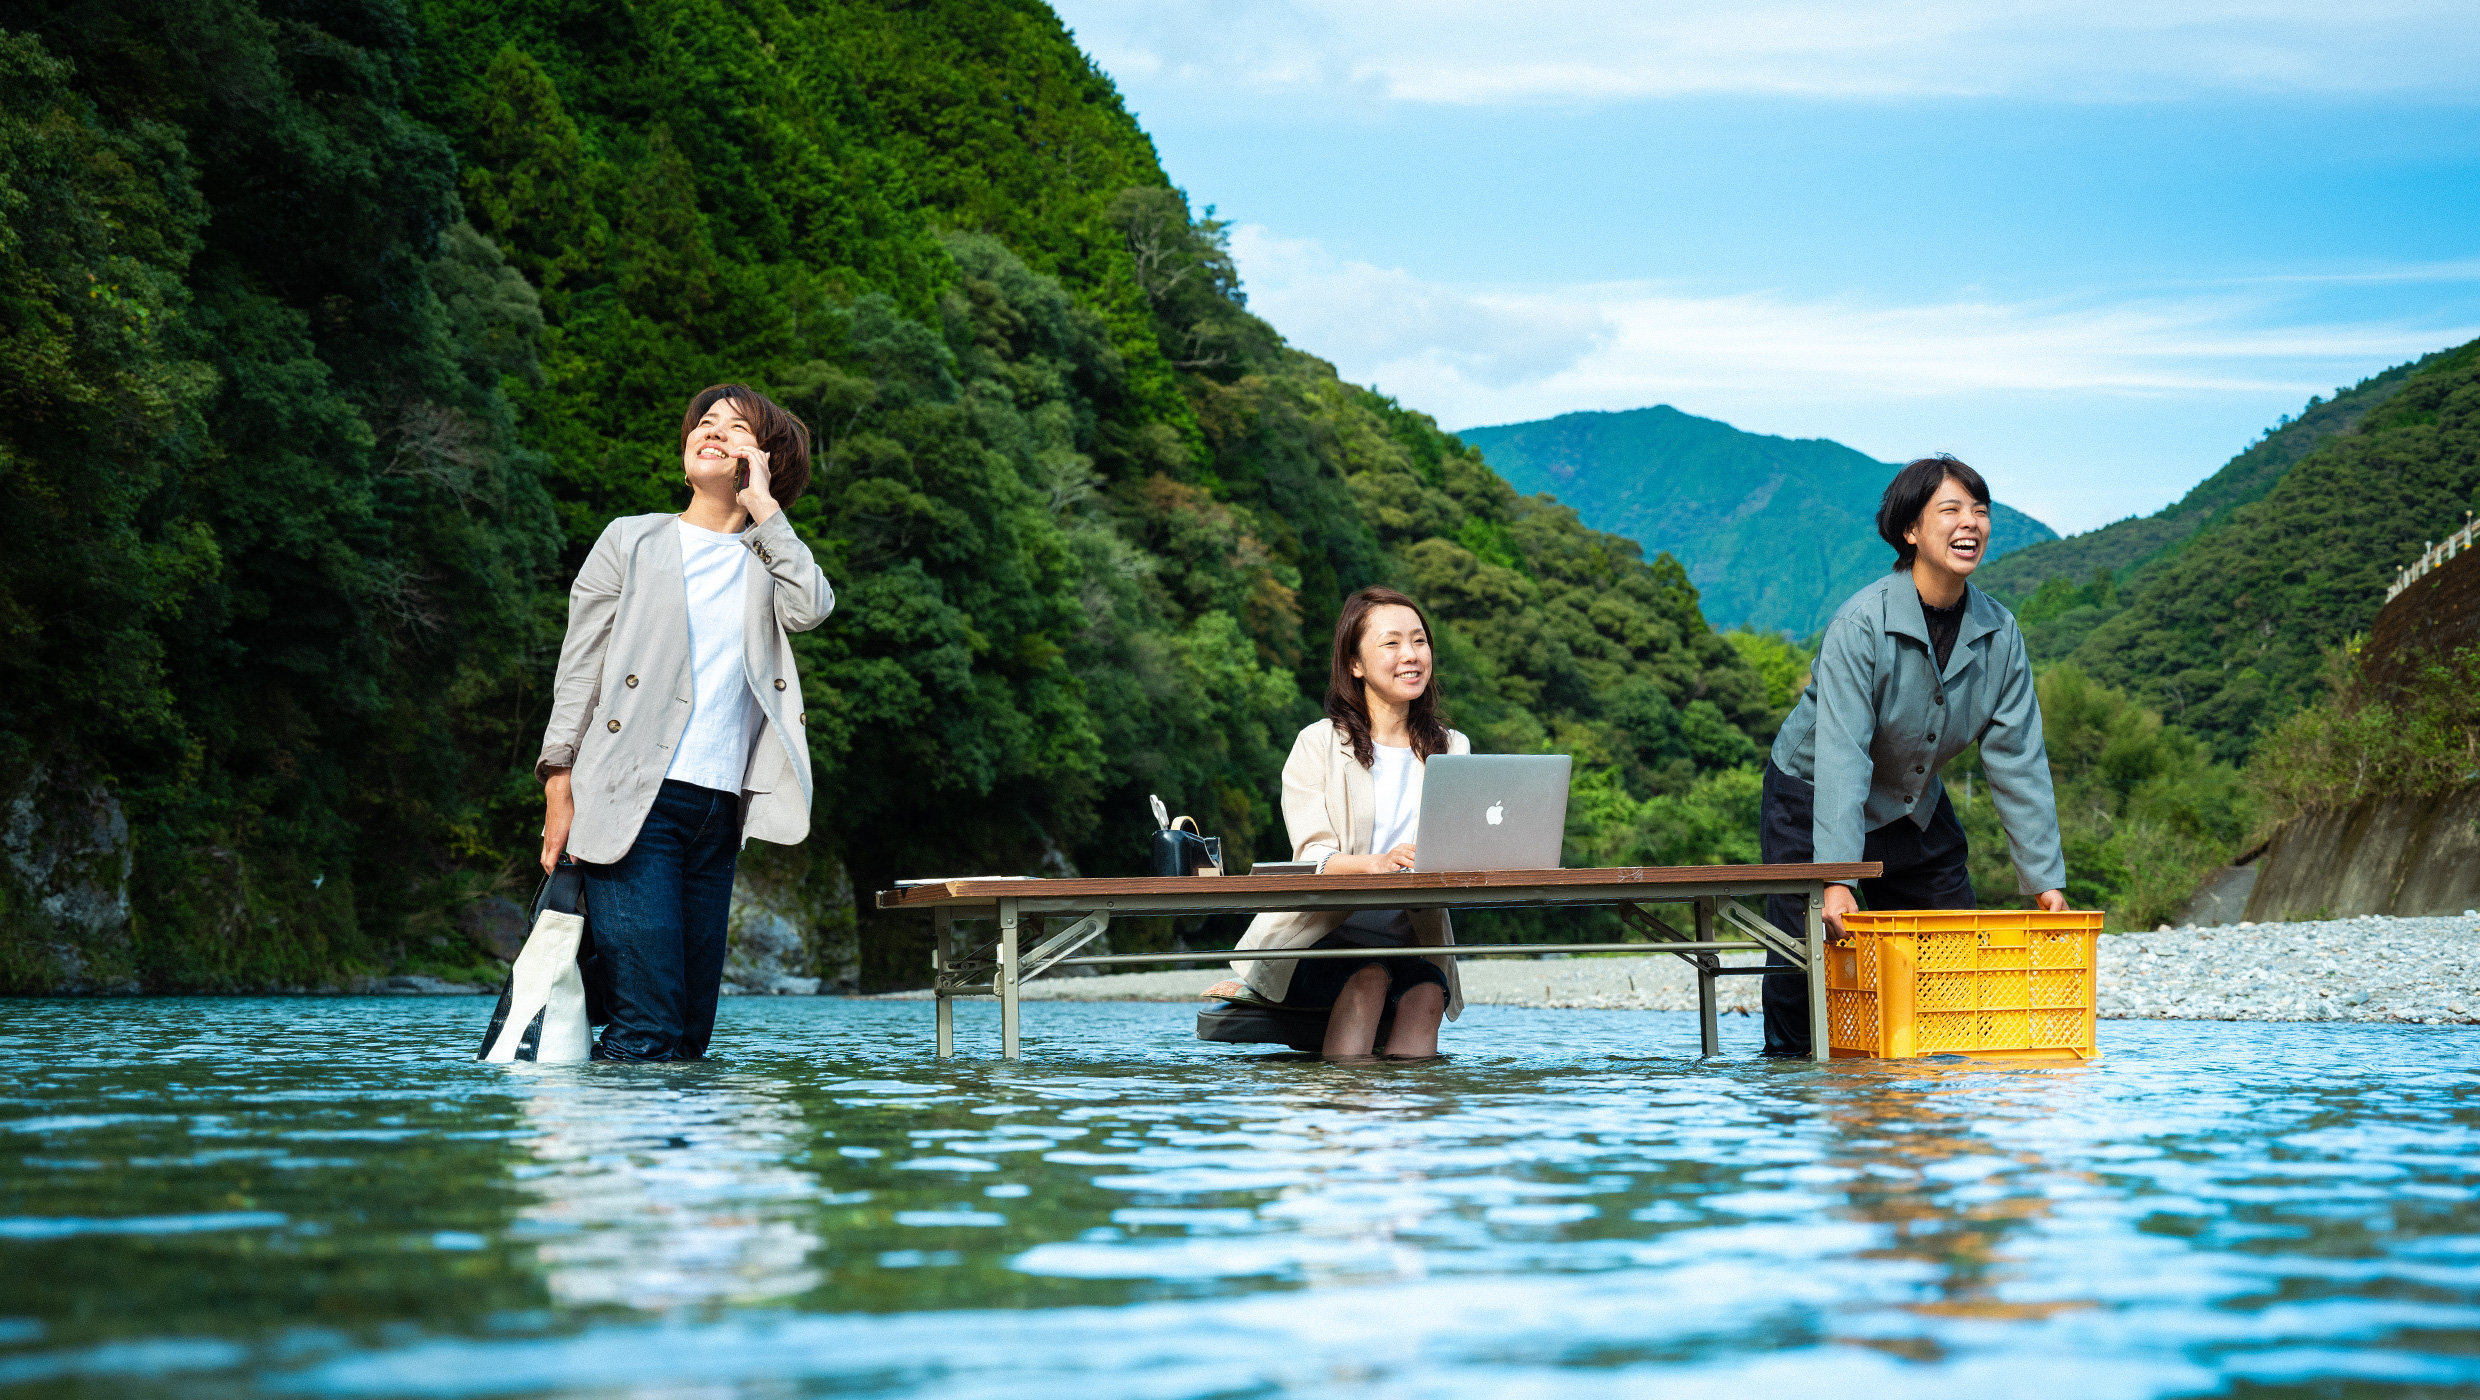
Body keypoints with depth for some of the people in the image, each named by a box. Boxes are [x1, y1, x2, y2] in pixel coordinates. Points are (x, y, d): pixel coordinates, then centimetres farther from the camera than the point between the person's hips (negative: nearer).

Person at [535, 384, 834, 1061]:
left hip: (720, 806, 4)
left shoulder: (767, 558, 20)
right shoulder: (632, 541, 14)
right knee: (648, 1024, -16)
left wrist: (762, 506, 2)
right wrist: (559, 781, -1)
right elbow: (580, 667, 9)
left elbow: (809, 608, -3)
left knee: (692, 1030, -1)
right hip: (635, 801, -3)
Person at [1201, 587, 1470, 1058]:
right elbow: (1312, 855, -10)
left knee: (1426, 992, -30)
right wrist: (1376, 864, -34)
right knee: (1370, 978, -33)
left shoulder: (1452, 749, 13)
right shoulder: (1319, 744, 2)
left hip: (1409, 942, 2)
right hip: (1319, 934, -2)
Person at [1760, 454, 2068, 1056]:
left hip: (1917, 811, 5)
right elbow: (1841, 757, -33)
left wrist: (2046, 878, -12)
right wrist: (1835, 881, -40)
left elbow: (2019, 759, -8)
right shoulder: (1861, 623, -27)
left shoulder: (1999, 633, -10)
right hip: (1812, 805, -5)